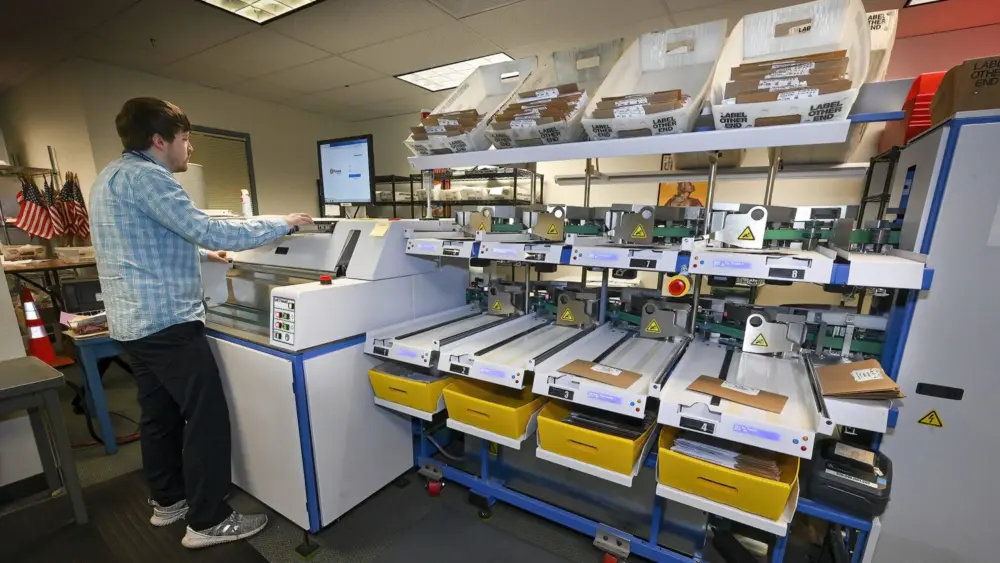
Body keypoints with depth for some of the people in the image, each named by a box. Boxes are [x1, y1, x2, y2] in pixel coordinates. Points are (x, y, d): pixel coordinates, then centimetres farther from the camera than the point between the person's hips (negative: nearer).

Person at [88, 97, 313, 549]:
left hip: (131, 322, 11)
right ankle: (207, 522, 7)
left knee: (160, 414, 19)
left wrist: (199, 254, 30)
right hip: (167, 322, -11)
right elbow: (208, 231, -23)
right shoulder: (145, 176, -15)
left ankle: (167, 500, 33)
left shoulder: (111, 176, 18)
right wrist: (283, 223, -16)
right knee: (207, 418, -4)